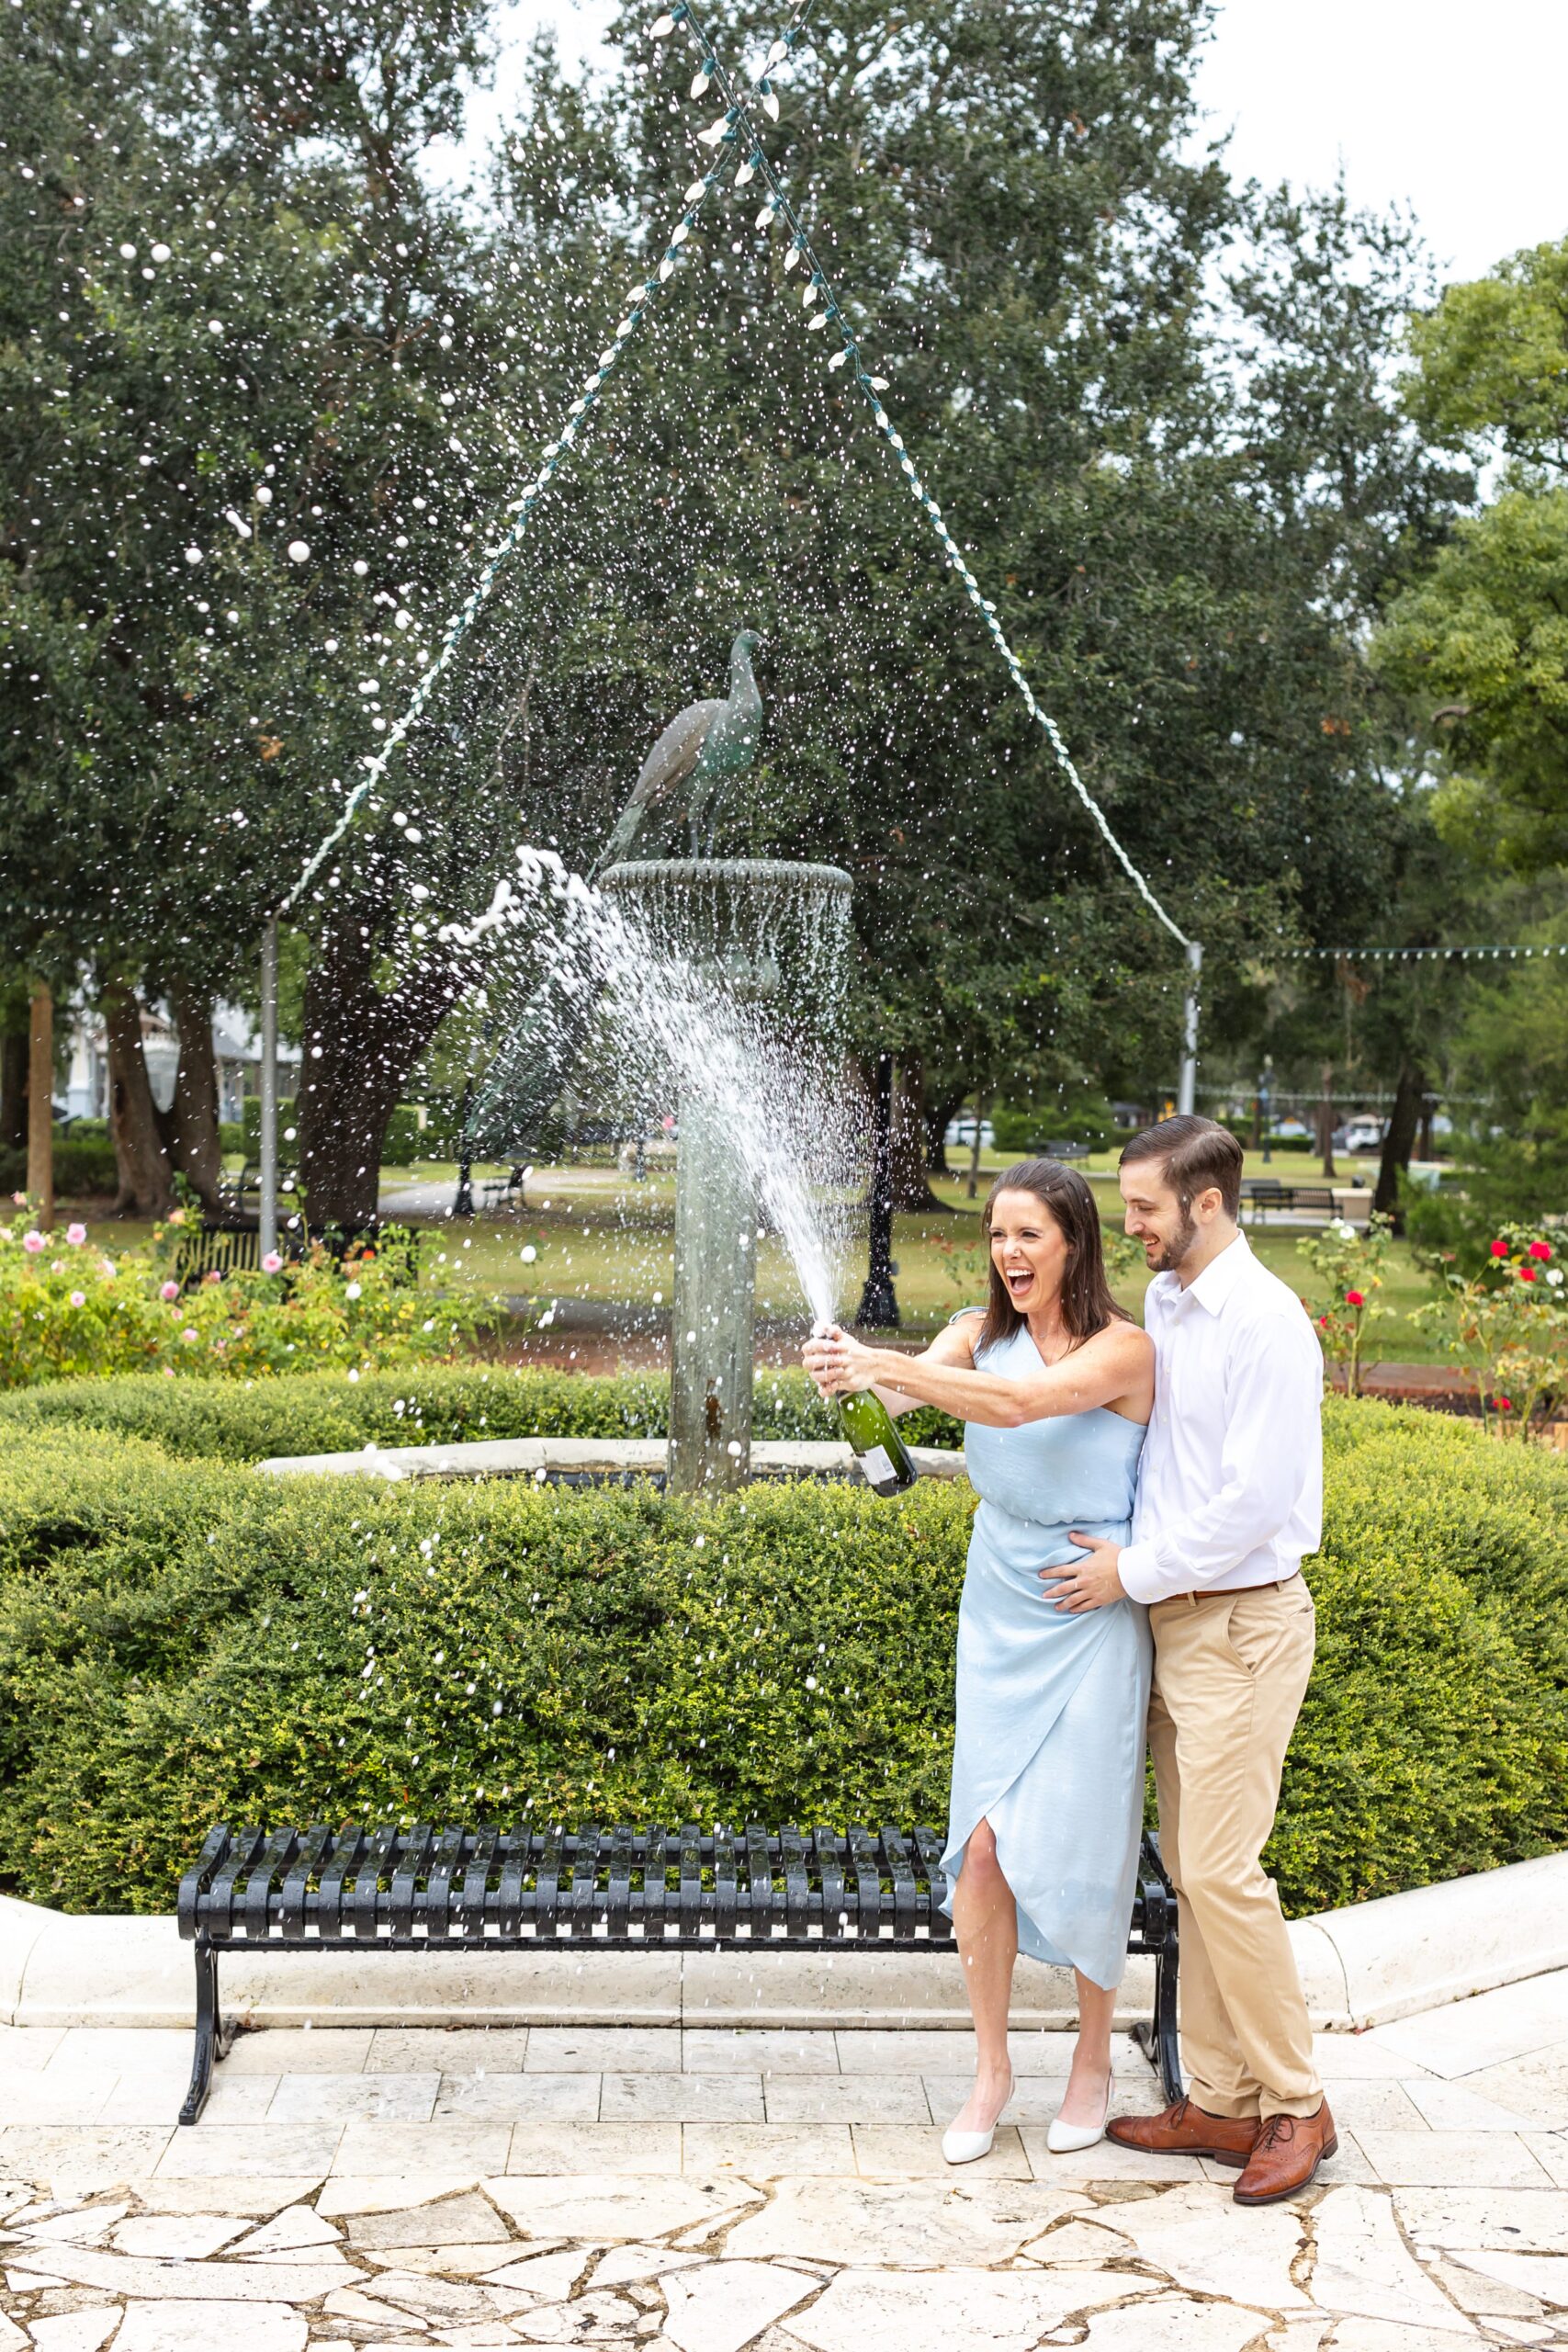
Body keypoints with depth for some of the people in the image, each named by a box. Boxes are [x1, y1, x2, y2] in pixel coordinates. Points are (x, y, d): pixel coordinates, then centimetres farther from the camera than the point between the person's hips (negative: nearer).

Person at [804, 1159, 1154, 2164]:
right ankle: (992, 2067, 16)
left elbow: (1020, 1402, -29)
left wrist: (882, 1364, -39)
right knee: (983, 1840, 0)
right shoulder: (983, 1331, 3)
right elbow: (918, 1382, -16)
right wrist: (856, 1376, -39)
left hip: (1090, 1619, -4)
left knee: (1078, 1843, 1)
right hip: (999, 1615, 4)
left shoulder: (1123, 1348, -12)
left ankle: (1095, 2057, 23)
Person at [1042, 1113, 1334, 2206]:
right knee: (1191, 1867, 12)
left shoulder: (1264, 1320, -17)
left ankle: (1296, 2104, 10)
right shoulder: (1162, 1305, 10)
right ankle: (1220, 2102, 22)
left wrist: (1136, 1569, -12)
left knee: (1221, 1869, -6)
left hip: (1242, 1623, -8)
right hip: (1173, 1616, 8)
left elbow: (1256, 1498, -20)